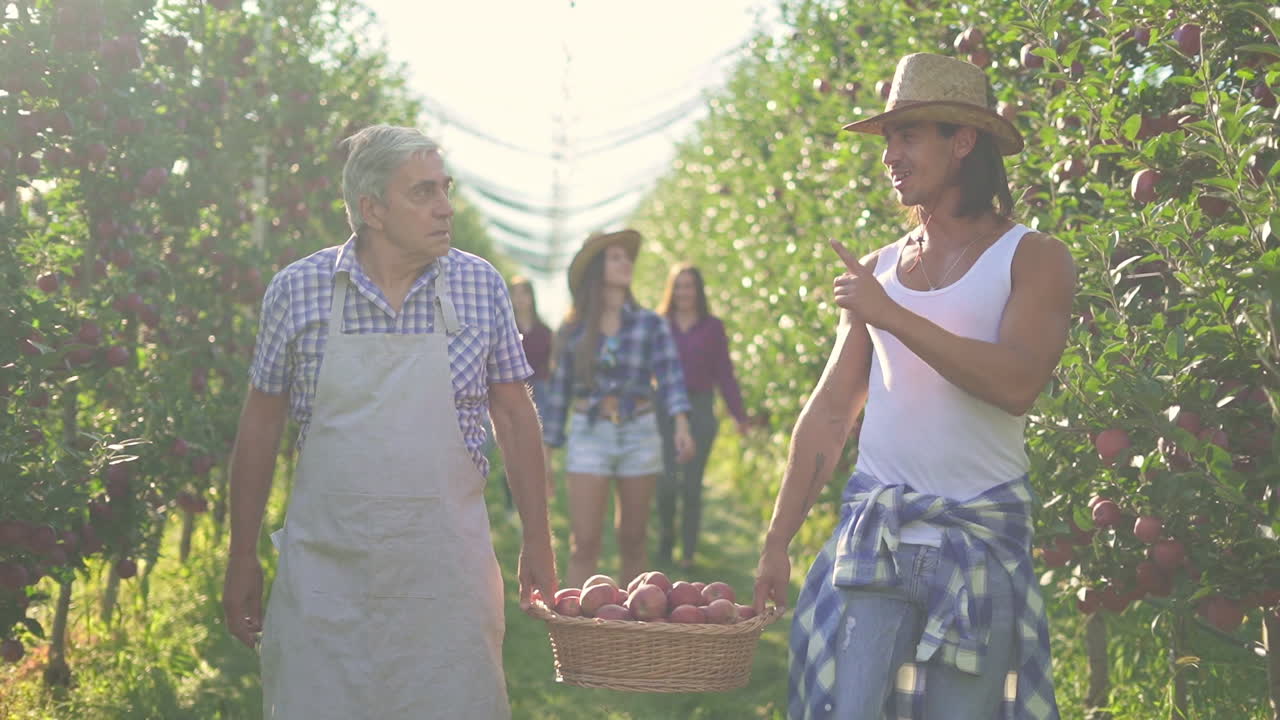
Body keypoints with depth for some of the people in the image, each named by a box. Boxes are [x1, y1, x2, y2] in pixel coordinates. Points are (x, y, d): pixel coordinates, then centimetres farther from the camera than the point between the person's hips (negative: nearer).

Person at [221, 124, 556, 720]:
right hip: (323, 566, 0)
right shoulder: (296, 290, -1)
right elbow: (259, 427, 5)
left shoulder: (480, 286, 1)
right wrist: (242, 559, 6)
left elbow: (514, 416, 8)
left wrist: (537, 543, 6)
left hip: (446, 570, 1)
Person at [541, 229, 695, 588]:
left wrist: (681, 426, -26)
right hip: (589, 436, -1)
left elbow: (670, 377, -9)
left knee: (633, 540, 9)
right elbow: (559, 390, 7)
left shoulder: (650, 324, 1)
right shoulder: (573, 329, 2)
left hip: (639, 435, 1)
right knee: (584, 543, -7)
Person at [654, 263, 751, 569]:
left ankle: (688, 552, 10)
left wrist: (739, 415, 3)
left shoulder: (712, 327, 6)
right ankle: (666, 536, 18)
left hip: (700, 410, 0)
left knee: (692, 484, 1)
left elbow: (724, 374, 7)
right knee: (666, 481, -9)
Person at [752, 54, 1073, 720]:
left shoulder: (1034, 259, -1)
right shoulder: (877, 270, 11)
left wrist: (892, 316, -17)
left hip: (982, 538, -3)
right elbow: (828, 413, 12)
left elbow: (1017, 382, -19)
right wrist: (777, 542, 9)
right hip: (874, 531, 3)